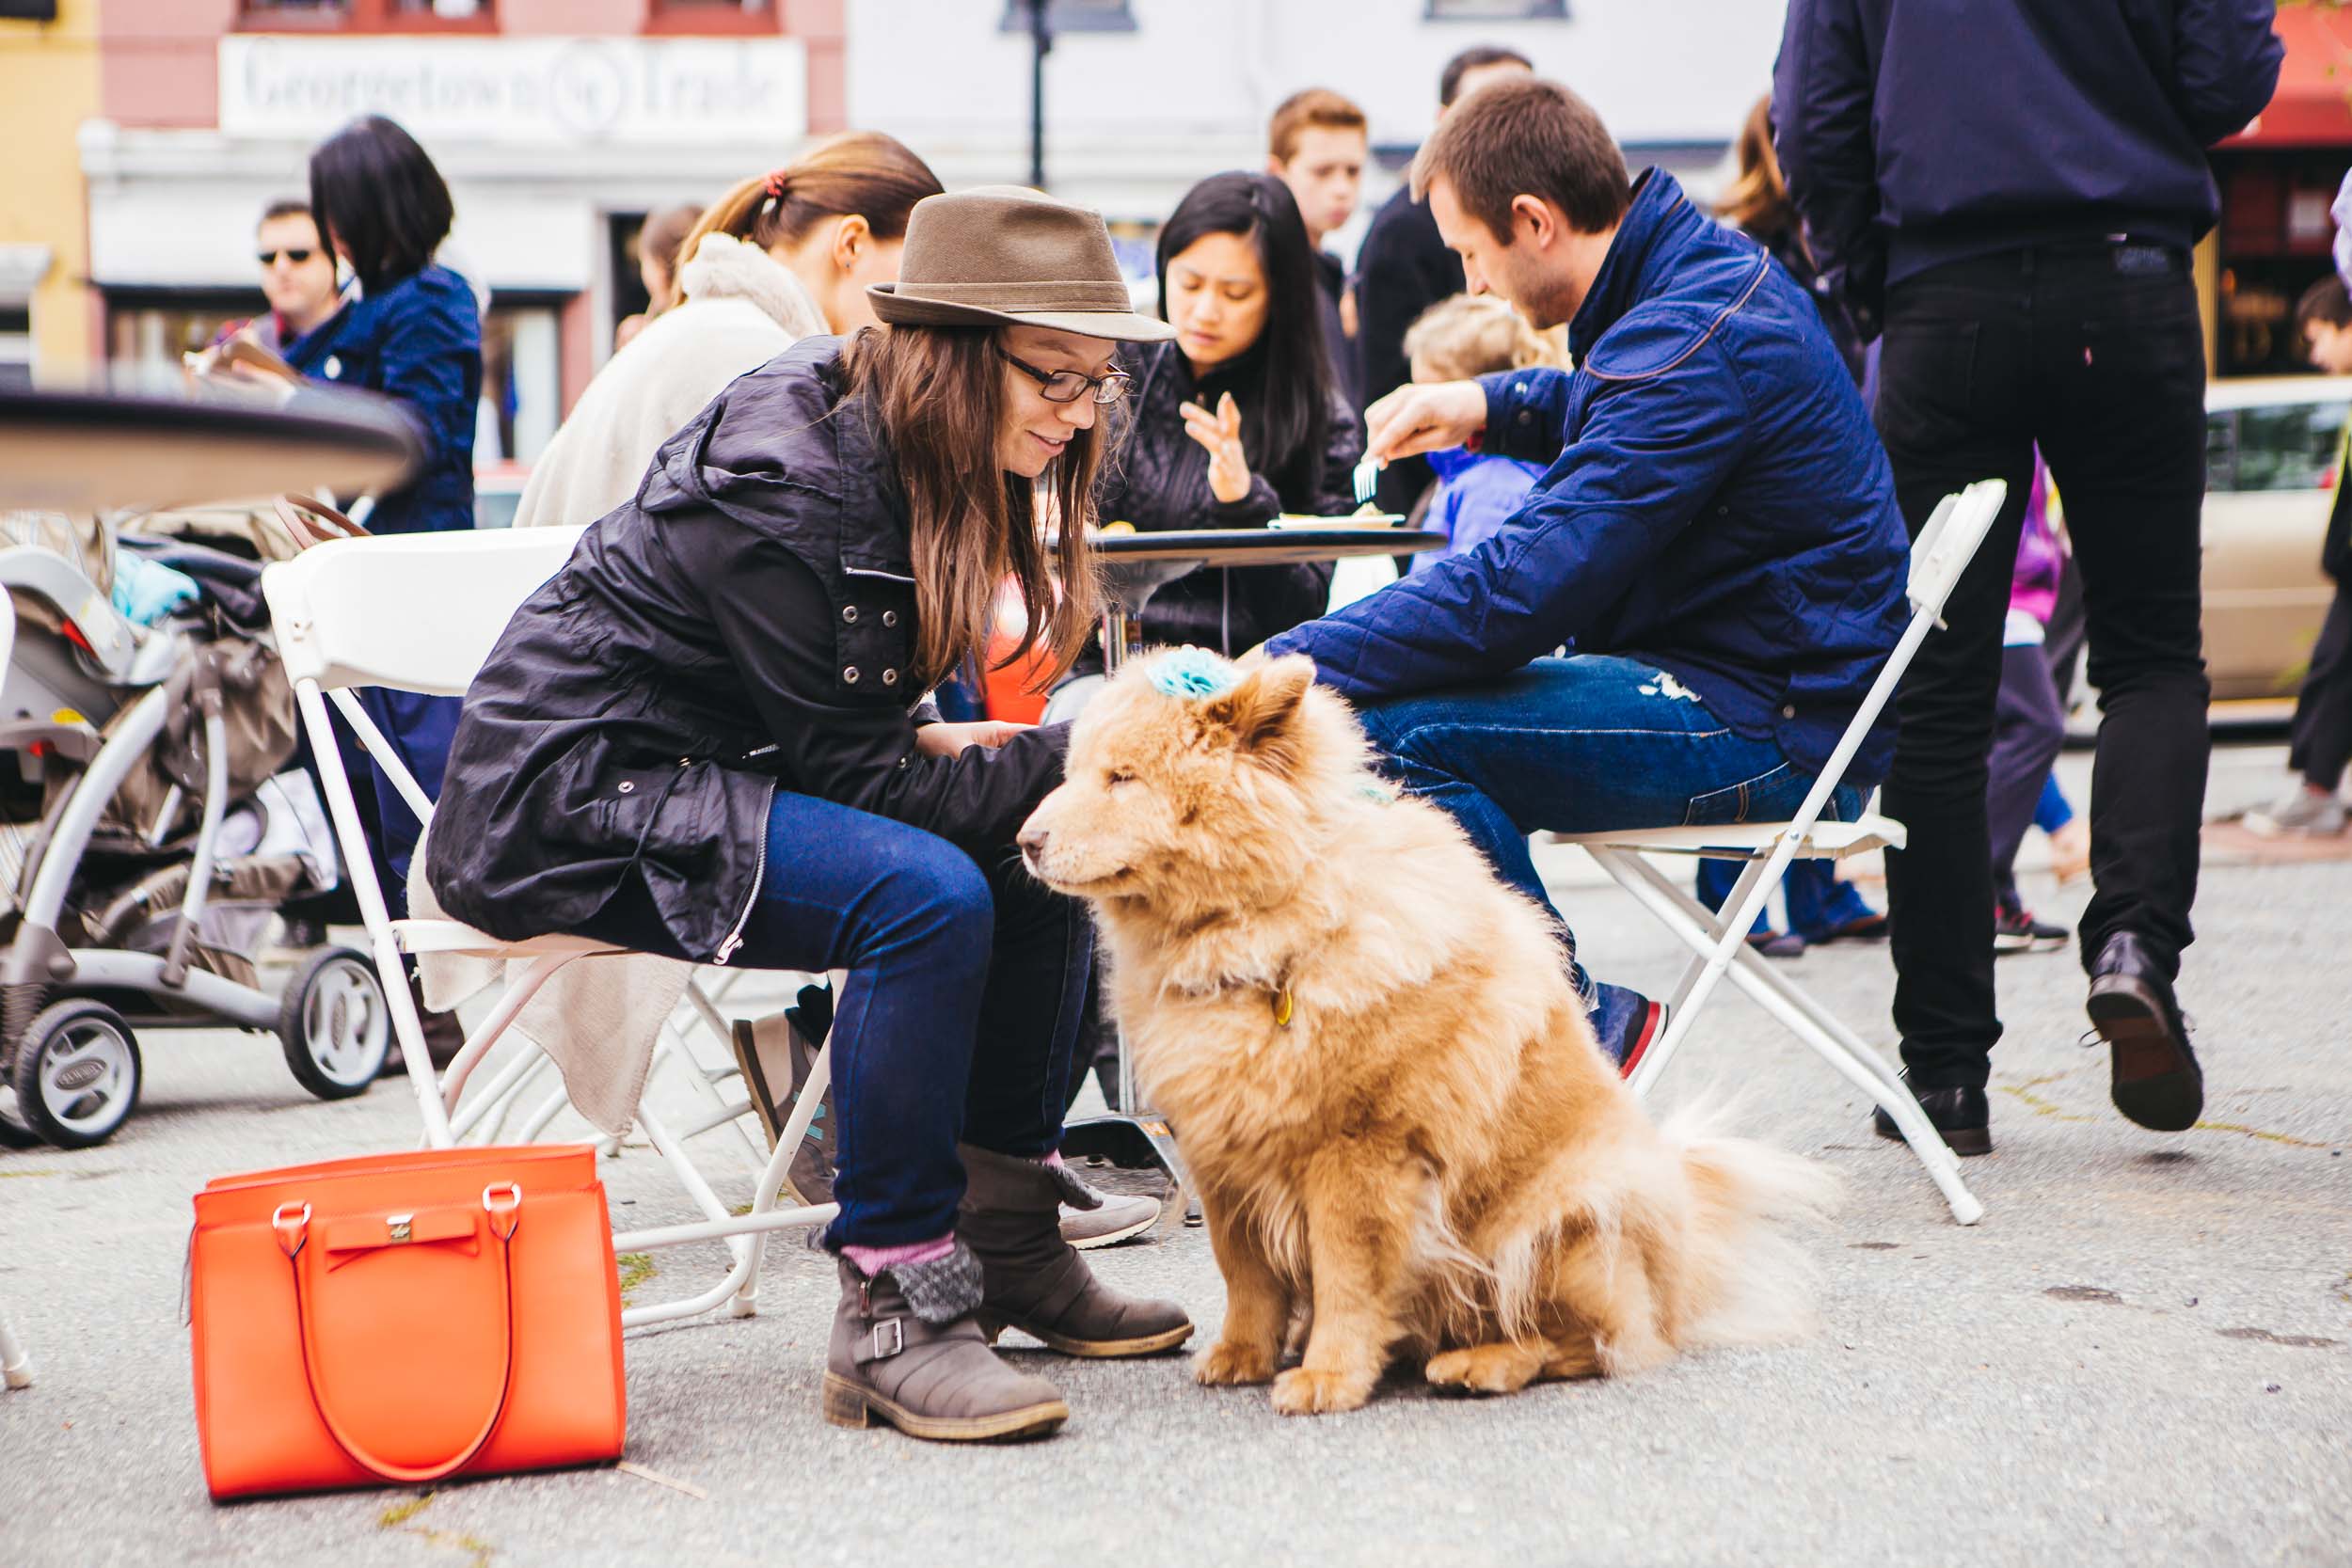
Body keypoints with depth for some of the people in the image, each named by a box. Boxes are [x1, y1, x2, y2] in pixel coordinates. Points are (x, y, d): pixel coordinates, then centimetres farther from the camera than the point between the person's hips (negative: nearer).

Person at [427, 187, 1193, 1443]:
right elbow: (845, 770, -22)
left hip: (707, 767, 10)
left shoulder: (906, 449, 4)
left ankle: (1003, 1242, 11)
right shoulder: (780, 482, -24)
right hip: (569, 798, -10)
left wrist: (929, 741, -7)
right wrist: (1074, 757, -21)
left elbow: (844, 719, 12)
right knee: (927, 893, -30)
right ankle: (895, 1315, -24)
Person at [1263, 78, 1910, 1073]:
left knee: (1388, 730, -24)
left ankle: (1582, 1028, -7)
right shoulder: (1711, 268, 9)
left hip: (1768, 731, -11)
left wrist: (1275, 671, -22)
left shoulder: (1690, 345, -23)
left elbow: (1519, 593, -27)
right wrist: (1493, 406, 16)